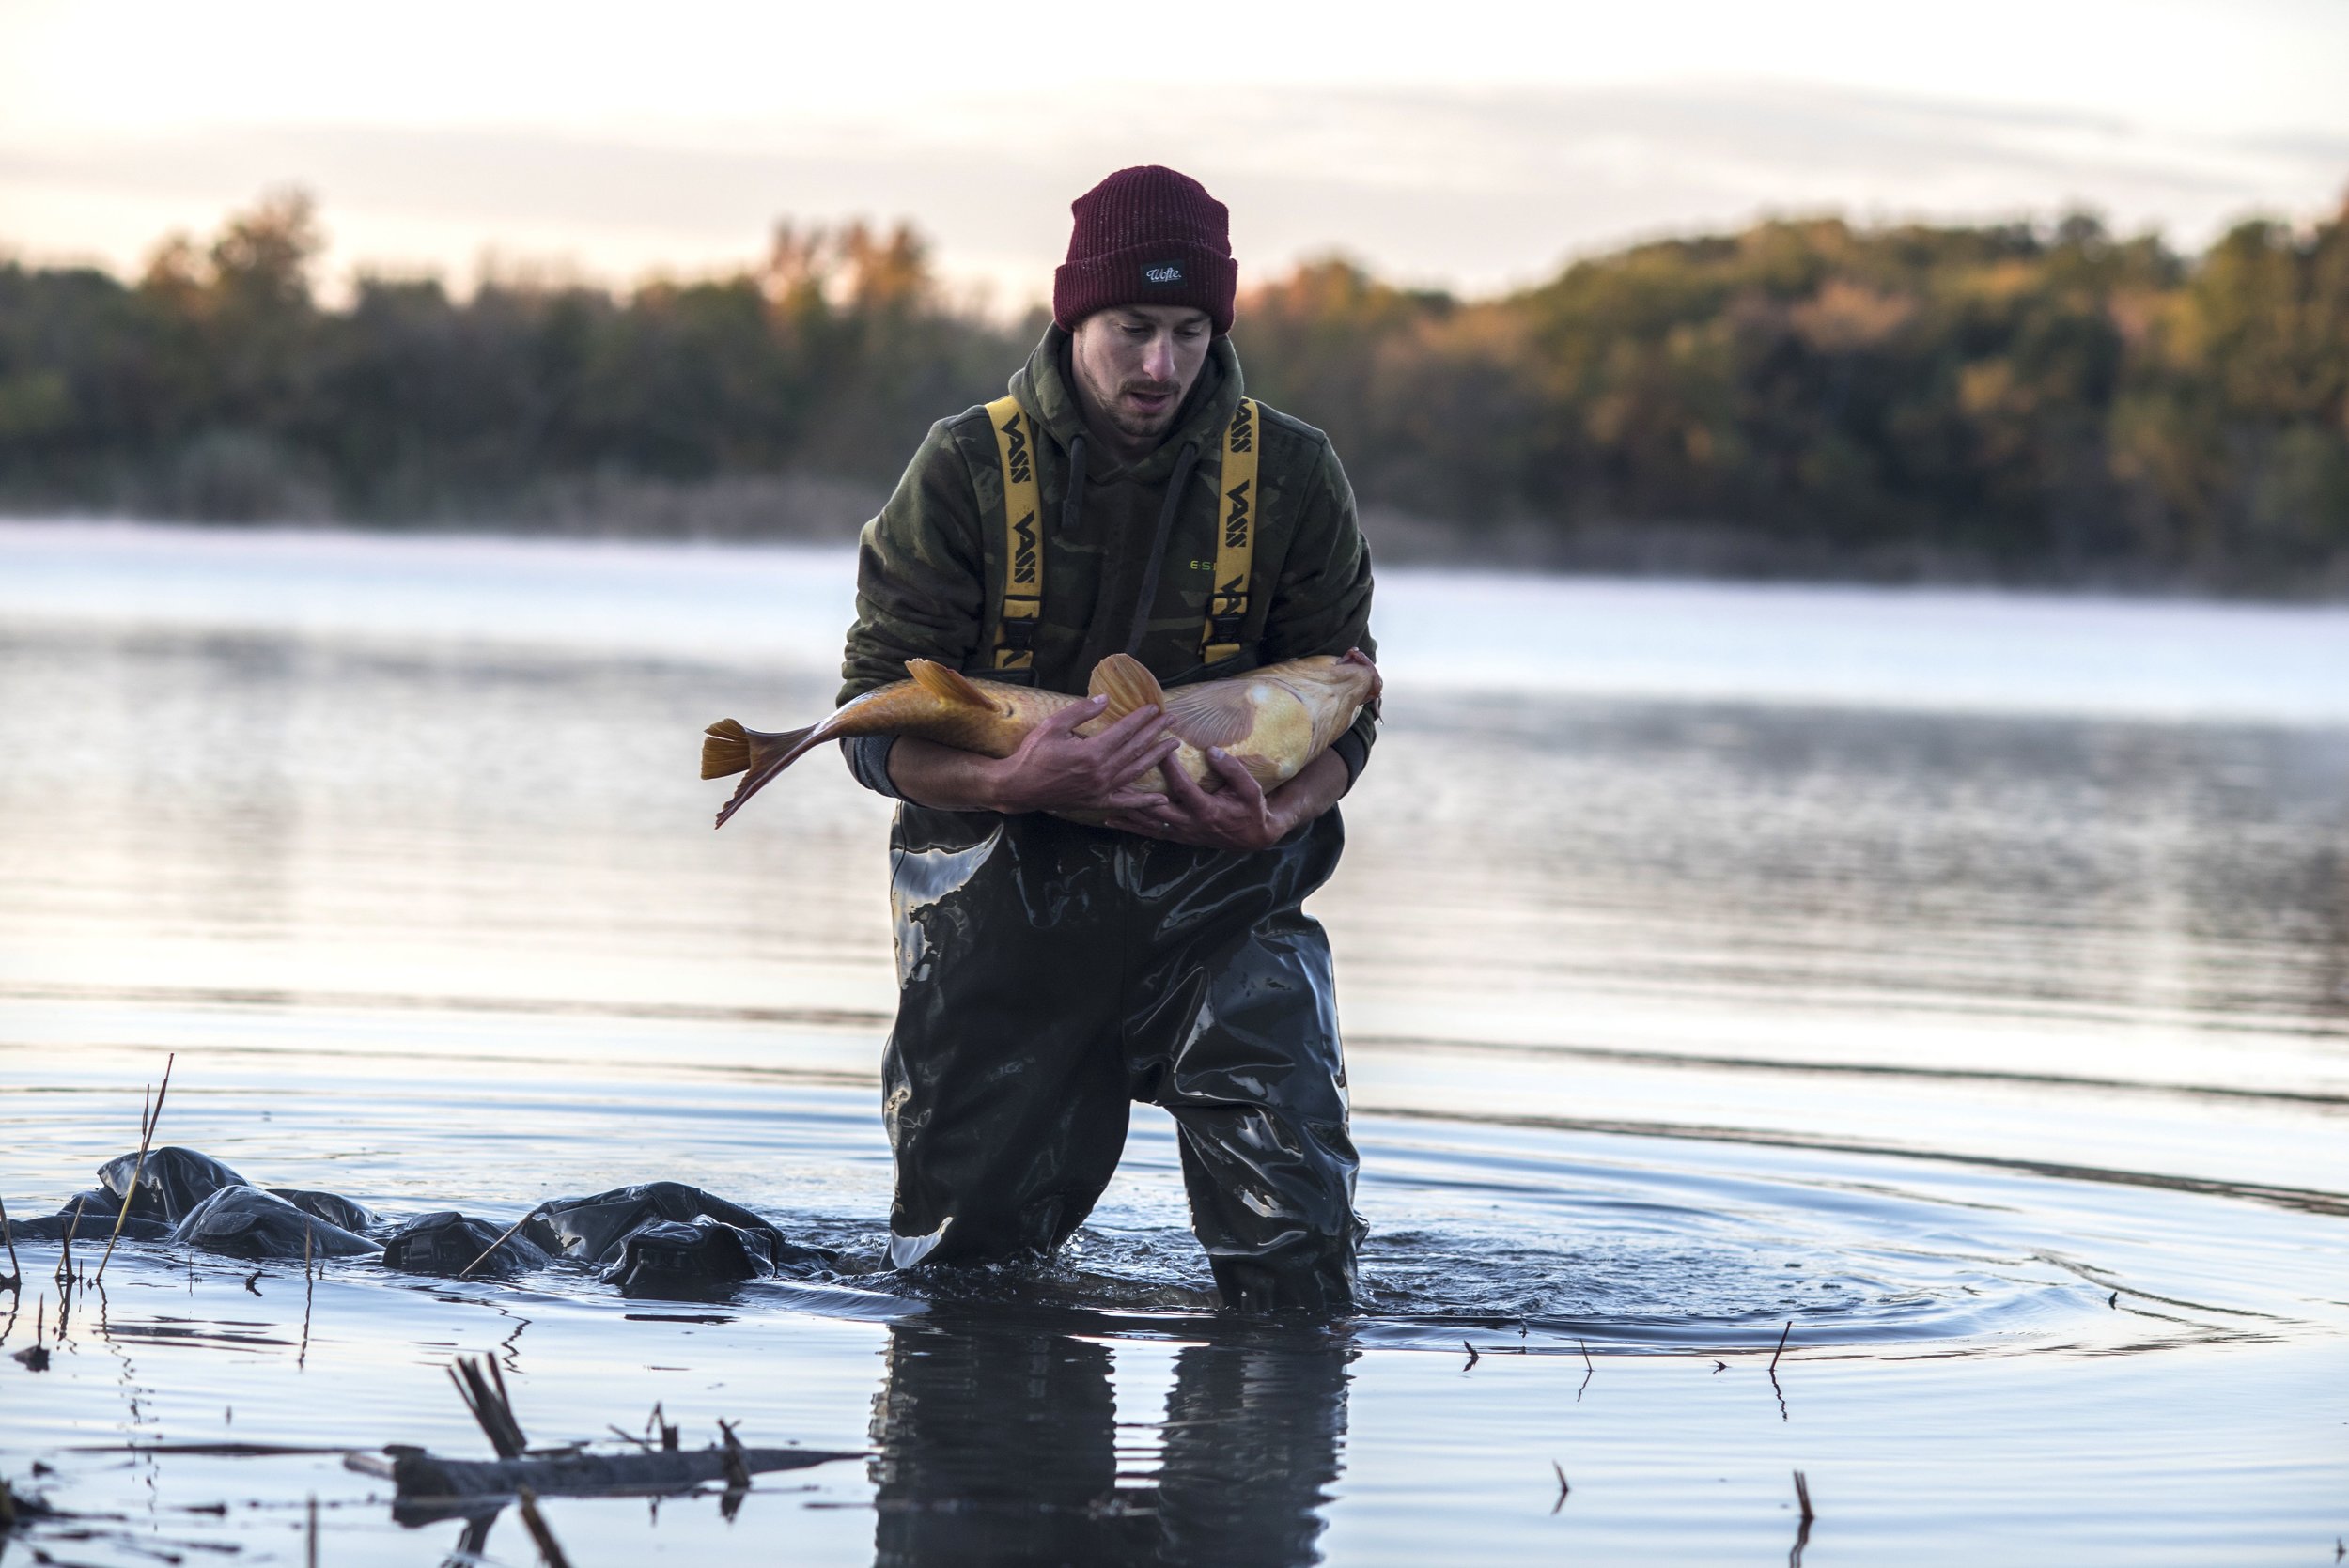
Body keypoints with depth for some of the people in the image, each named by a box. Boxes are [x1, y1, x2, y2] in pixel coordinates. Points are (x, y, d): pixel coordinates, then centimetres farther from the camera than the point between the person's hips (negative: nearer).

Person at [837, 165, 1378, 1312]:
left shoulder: (1289, 476, -4)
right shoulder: (967, 472, -9)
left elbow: (1344, 704, 3)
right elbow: (877, 728, -9)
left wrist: (1277, 818, -20)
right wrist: (1012, 783, -30)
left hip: (1219, 889, 0)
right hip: (1002, 899, 0)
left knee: (1294, 1246, -12)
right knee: (961, 1260, 6)